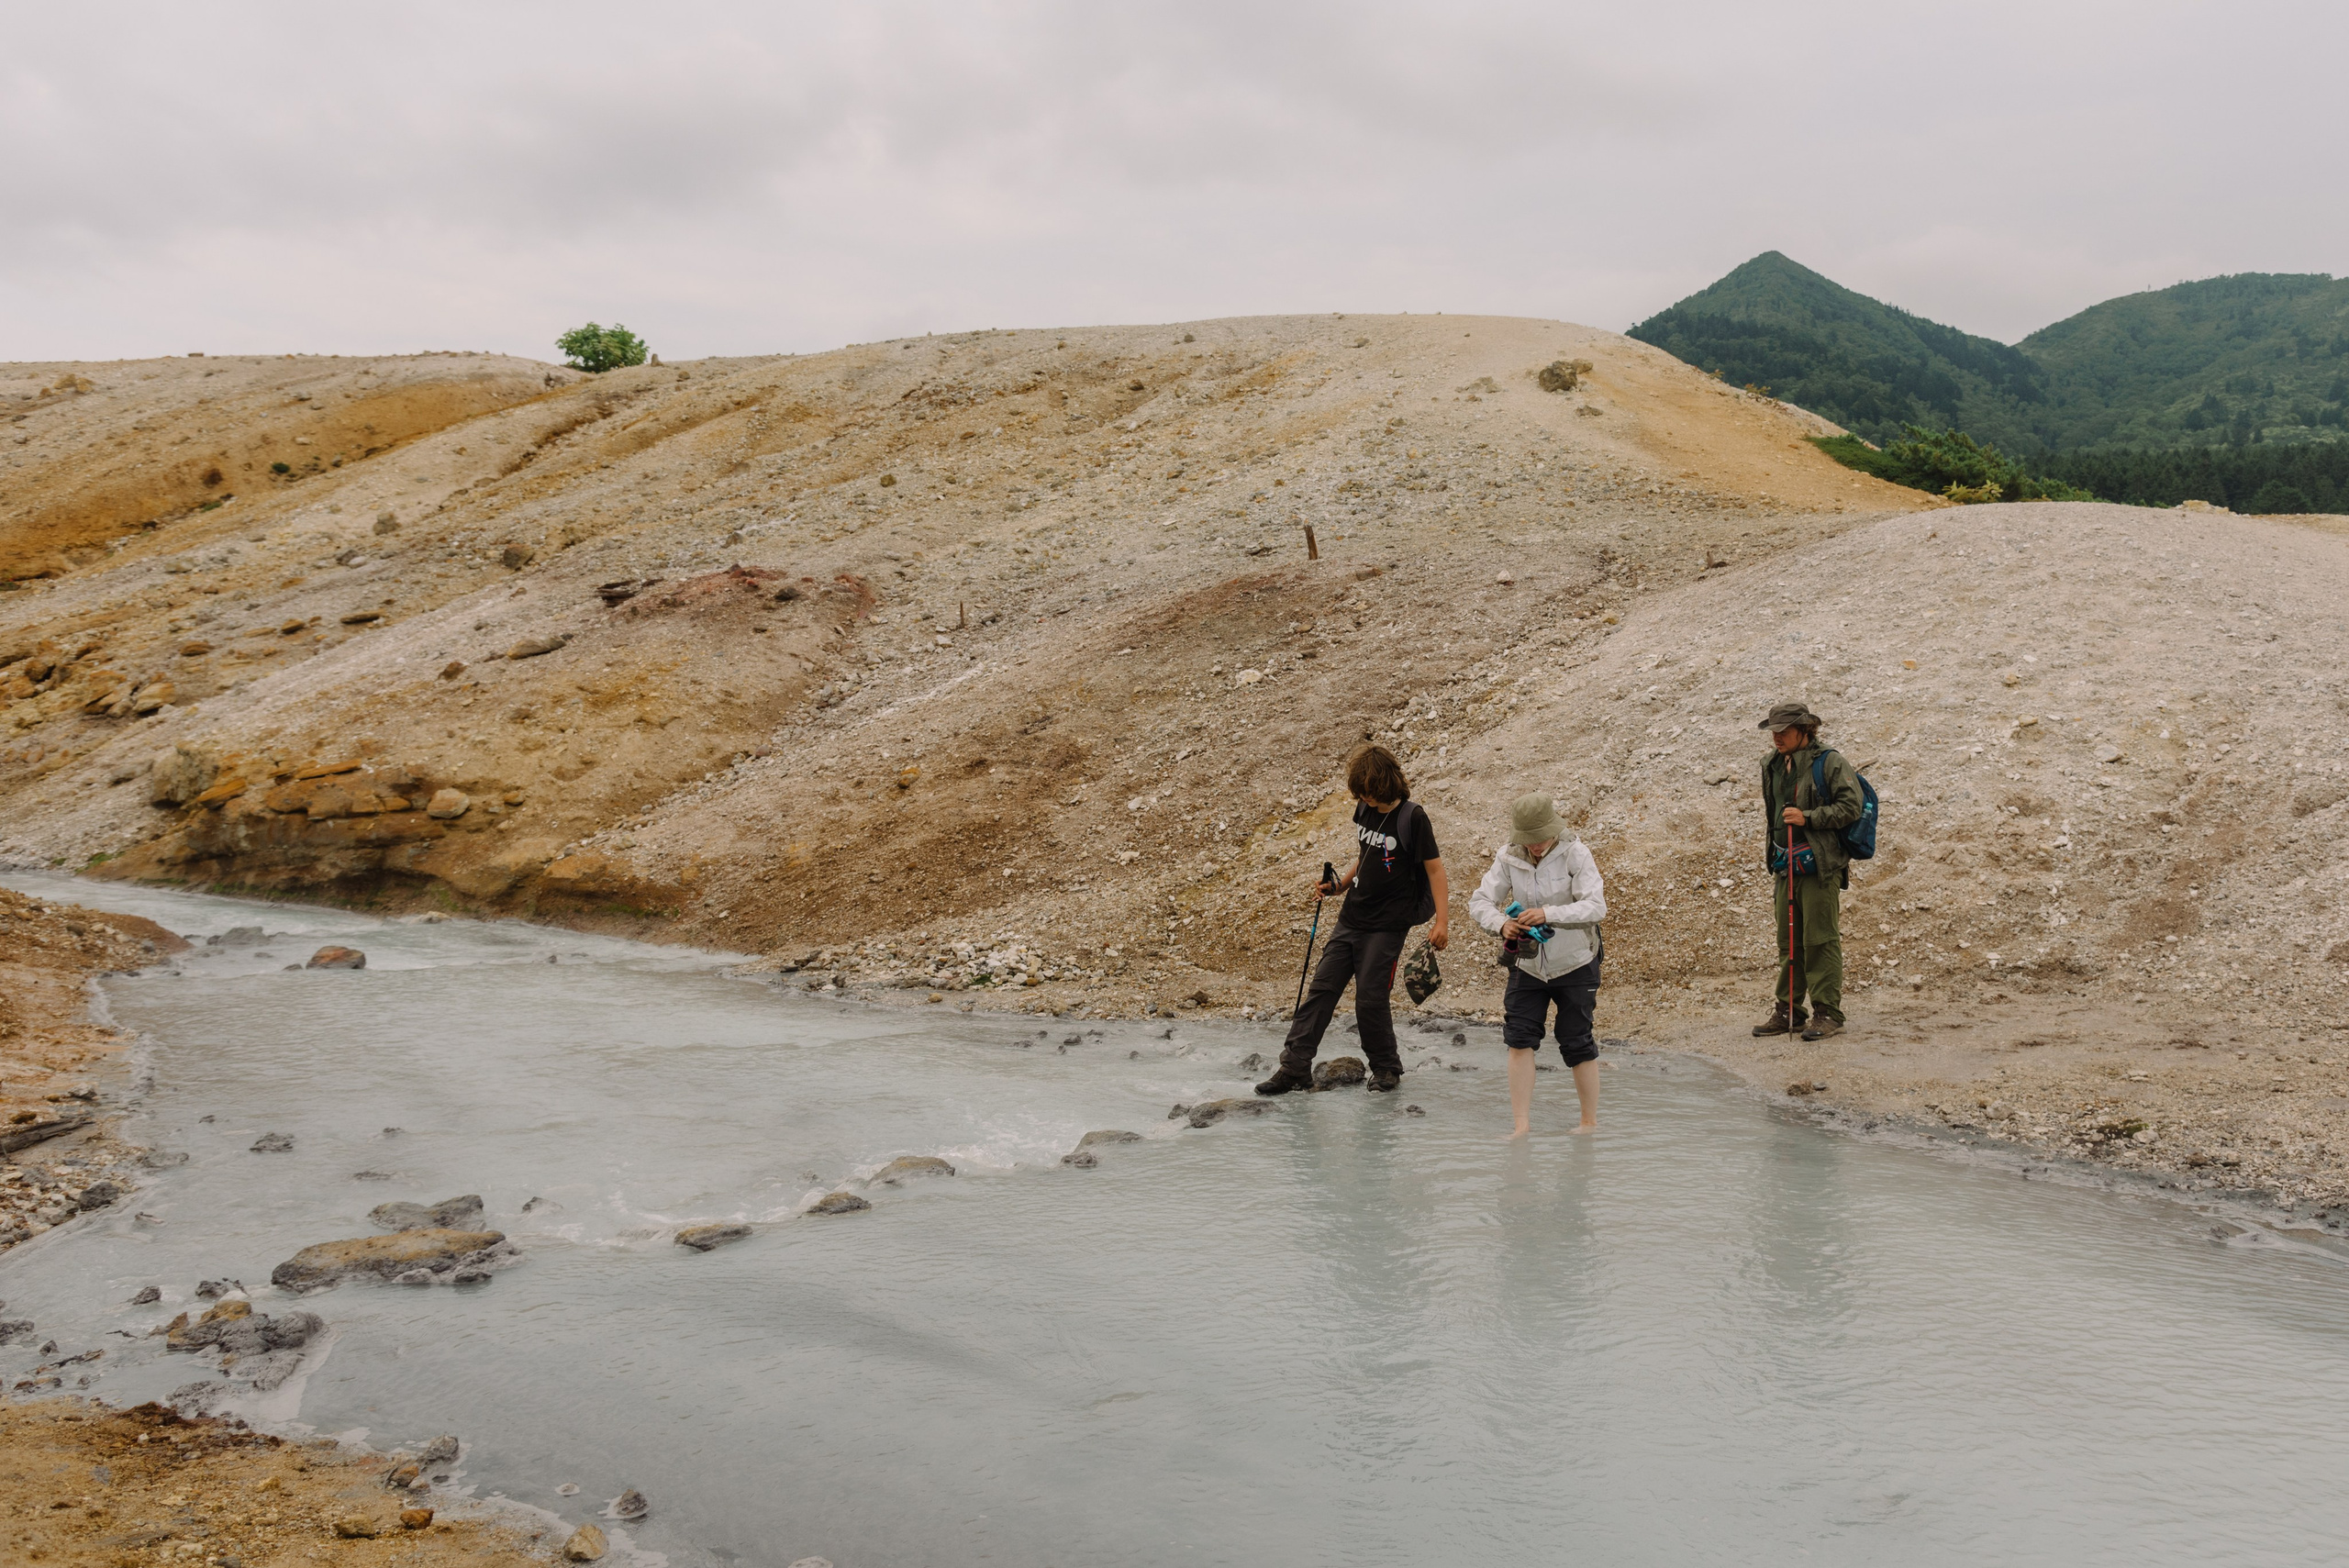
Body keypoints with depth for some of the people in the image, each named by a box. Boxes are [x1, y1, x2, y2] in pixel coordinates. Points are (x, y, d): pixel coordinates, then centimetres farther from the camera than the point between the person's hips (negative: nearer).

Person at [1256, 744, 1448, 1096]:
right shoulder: (1364, 810, 7)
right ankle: (1295, 1067, 6)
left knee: (1371, 999, -5)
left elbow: (1435, 868, -12)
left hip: (1387, 925, -7)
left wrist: (1442, 921, -19)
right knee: (1322, 988, 3)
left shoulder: (1412, 817, -13)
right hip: (1352, 918, 7)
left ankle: (1387, 1068, 17)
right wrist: (1338, 886, 9)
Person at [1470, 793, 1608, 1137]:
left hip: (1574, 965, -3)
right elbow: (1480, 901, -6)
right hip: (1527, 964, 3)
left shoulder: (1574, 854, -16)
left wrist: (1548, 914, -35)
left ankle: (1591, 1121, 22)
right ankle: (1522, 1124, 1)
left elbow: (1596, 906, -23)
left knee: (1577, 1044, 4)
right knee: (1519, 1040, -6)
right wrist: (1501, 924, -27)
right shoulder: (1508, 857, -7)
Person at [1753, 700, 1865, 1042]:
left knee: (1820, 940, -6)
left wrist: (1808, 818, -18)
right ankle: (1787, 1011, 17)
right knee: (1789, 942, 11)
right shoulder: (1773, 765, 15)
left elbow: (1850, 807, -13)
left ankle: (1827, 1013, -1)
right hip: (1786, 867, 7)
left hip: (1820, 866, -7)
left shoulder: (1830, 763, -7)